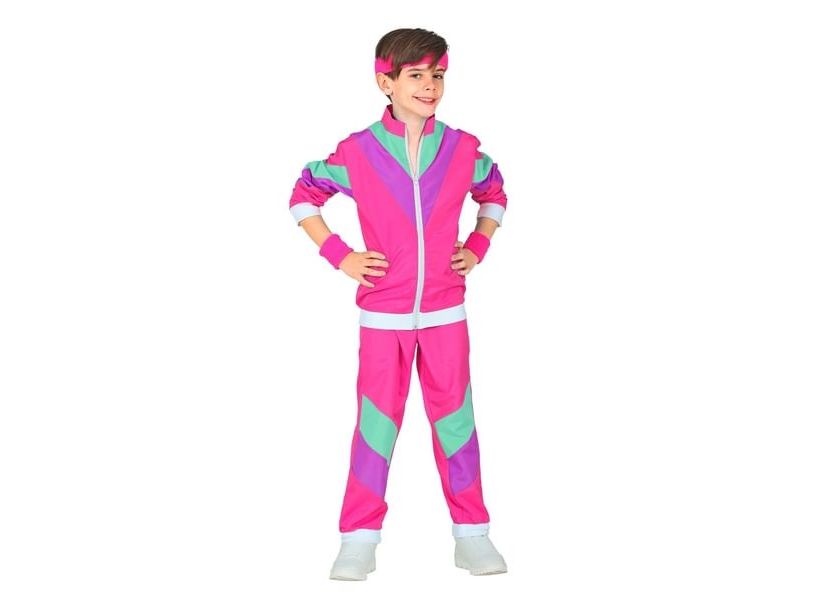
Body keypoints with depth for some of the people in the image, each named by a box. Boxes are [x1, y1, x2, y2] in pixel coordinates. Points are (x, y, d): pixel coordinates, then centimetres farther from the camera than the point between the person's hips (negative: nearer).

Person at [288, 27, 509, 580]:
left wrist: (477, 248, 6)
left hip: (445, 311, 1)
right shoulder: (358, 152, -5)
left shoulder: (463, 149, 1)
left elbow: (494, 195, 20)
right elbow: (304, 196, 8)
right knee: (377, 420, 3)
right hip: (382, 315, -1)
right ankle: (360, 539, 11)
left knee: (454, 415, 5)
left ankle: (472, 533, 15)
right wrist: (339, 255, -1)